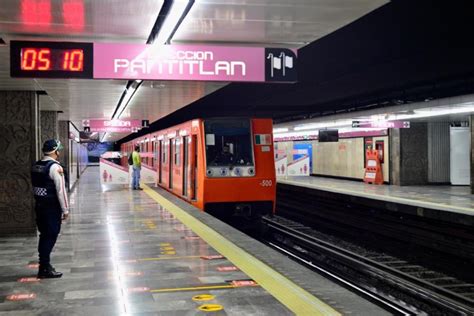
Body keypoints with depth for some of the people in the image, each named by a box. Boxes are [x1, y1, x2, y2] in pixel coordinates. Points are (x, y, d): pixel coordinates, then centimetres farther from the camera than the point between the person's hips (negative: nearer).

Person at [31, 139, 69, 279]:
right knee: (51, 236, 0)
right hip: (52, 207, -8)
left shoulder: (35, 166, 8)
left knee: (44, 235, 17)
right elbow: (61, 190, -17)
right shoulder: (55, 167, -16)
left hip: (39, 205, 8)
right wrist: (65, 210, -11)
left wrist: (39, 201, 16)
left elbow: (36, 186, 11)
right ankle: (45, 269, 4)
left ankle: (44, 265, 26)